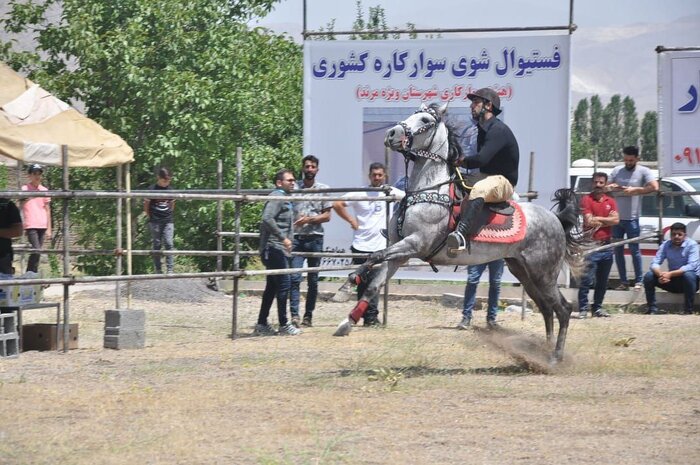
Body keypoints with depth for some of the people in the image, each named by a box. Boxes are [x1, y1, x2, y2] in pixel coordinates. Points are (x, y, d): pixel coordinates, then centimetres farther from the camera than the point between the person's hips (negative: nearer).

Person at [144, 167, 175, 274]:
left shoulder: (170, 190, 8)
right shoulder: (152, 189, -3)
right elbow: (146, 205, 3)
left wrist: (169, 215, 10)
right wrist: (150, 217, 0)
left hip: (168, 221, 2)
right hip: (155, 222, -2)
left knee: (169, 243, -8)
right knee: (157, 245, 3)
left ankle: (170, 269, -8)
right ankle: (158, 270, 9)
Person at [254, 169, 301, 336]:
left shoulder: (284, 198, 20)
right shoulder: (277, 197, -12)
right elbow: (267, 219, -24)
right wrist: (283, 238, -24)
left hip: (278, 250, 10)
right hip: (274, 248, -10)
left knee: (272, 286, 11)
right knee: (283, 284, -8)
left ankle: (262, 324, 14)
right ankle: (284, 325, -4)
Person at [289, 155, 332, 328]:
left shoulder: (323, 189, 7)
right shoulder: (294, 188, 8)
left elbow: (327, 216, 4)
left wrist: (309, 219, -12)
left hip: (315, 237, 1)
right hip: (296, 237, -1)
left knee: (313, 280, 5)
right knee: (294, 278, -12)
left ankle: (308, 315, 13)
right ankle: (294, 315, -17)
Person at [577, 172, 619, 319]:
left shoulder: (611, 201, 13)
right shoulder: (587, 200, -2)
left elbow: (616, 220, -1)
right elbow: (589, 221, -13)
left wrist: (598, 219, -7)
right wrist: (606, 221, -2)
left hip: (606, 245, 5)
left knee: (602, 281, 10)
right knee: (586, 280, -9)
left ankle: (597, 307, 19)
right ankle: (583, 308, -7)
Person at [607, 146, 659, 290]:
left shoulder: (643, 171, -3)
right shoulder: (617, 171, 10)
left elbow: (654, 187, -16)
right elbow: (606, 187, 14)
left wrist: (635, 190, -18)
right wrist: (612, 188, -9)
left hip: (632, 218, -5)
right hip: (616, 217, 5)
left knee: (634, 249, -2)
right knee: (618, 250, 7)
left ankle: (638, 281, 5)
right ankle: (623, 282, 13)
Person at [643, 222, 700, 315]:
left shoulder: (692, 245, -16)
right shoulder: (666, 245, -4)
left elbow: (692, 266, -29)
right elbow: (655, 263, -10)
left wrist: (670, 274, -37)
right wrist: (660, 274, -34)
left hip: (690, 280, -4)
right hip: (673, 282, 4)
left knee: (688, 275, -38)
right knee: (648, 276, -13)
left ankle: (688, 310, -27)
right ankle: (652, 309, -8)